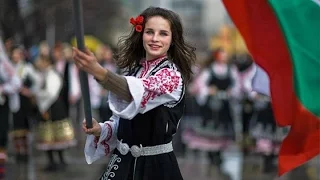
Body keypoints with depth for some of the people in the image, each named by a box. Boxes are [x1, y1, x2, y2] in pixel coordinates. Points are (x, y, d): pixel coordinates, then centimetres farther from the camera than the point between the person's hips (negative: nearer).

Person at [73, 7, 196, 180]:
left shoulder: (172, 75, -14)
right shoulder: (132, 69, 8)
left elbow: (140, 93, -33)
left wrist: (99, 72, -46)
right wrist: (100, 129, -7)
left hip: (155, 165, -6)